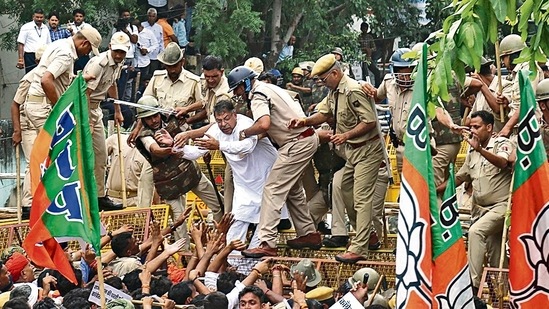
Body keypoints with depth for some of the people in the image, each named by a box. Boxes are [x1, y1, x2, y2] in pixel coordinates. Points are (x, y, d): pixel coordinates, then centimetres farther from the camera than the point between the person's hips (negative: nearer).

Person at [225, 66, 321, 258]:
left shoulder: (258, 96, -14)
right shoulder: (268, 88, 18)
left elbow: (264, 124, -31)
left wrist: (244, 133, -15)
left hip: (298, 143, -10)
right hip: (307, 138, 10)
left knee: (273, 189, -12)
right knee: (292, 189, 24)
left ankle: (267, 244, -19)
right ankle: (308, 234, 31)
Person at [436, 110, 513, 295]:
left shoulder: (502, 144, -5)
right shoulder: (472, 153, 18)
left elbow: (502, 162, -27)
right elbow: (459, 178, 26)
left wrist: (480, 149, -41)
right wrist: (434, 191, 18)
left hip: (500, 206, -8)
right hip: (481, 209, 8)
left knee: (475, 231, -29)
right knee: (494, 256, 9)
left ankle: (473, 283, -32)